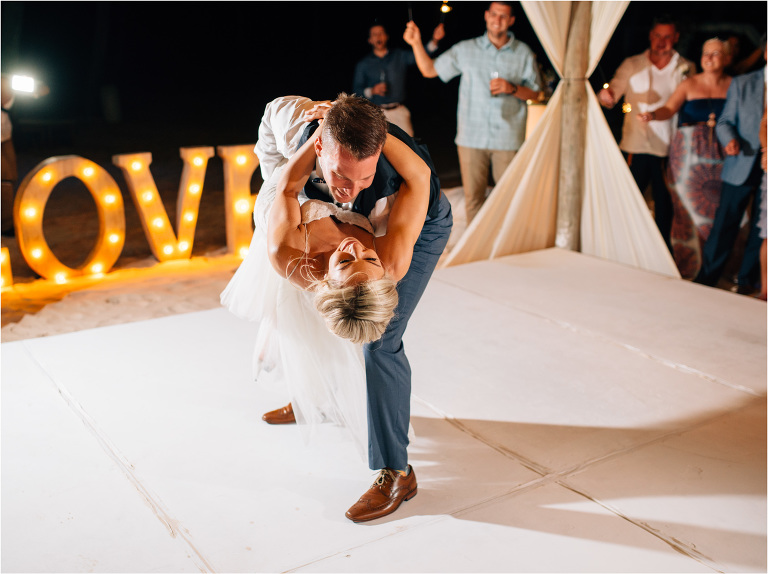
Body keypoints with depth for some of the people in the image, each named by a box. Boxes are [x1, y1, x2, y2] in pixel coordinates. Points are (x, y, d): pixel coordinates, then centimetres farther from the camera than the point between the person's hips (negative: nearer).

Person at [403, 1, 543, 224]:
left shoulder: (524, 53, 8)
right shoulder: (465, 50, 8)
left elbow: (535, 93, 9)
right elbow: (429, 70, 11)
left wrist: (512, 88, -10)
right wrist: (416, 43, -3)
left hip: (508, 138, 0)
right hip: (472, 136, 0)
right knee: (473, 197, 2)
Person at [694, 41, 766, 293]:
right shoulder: (742, 84, 5)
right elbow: (725, 121, 7)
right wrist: (730, 139, -15)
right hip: (742, 166, 0)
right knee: (725, 222, -1)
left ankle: (747, 282, 21)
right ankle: (706, 278, 9)